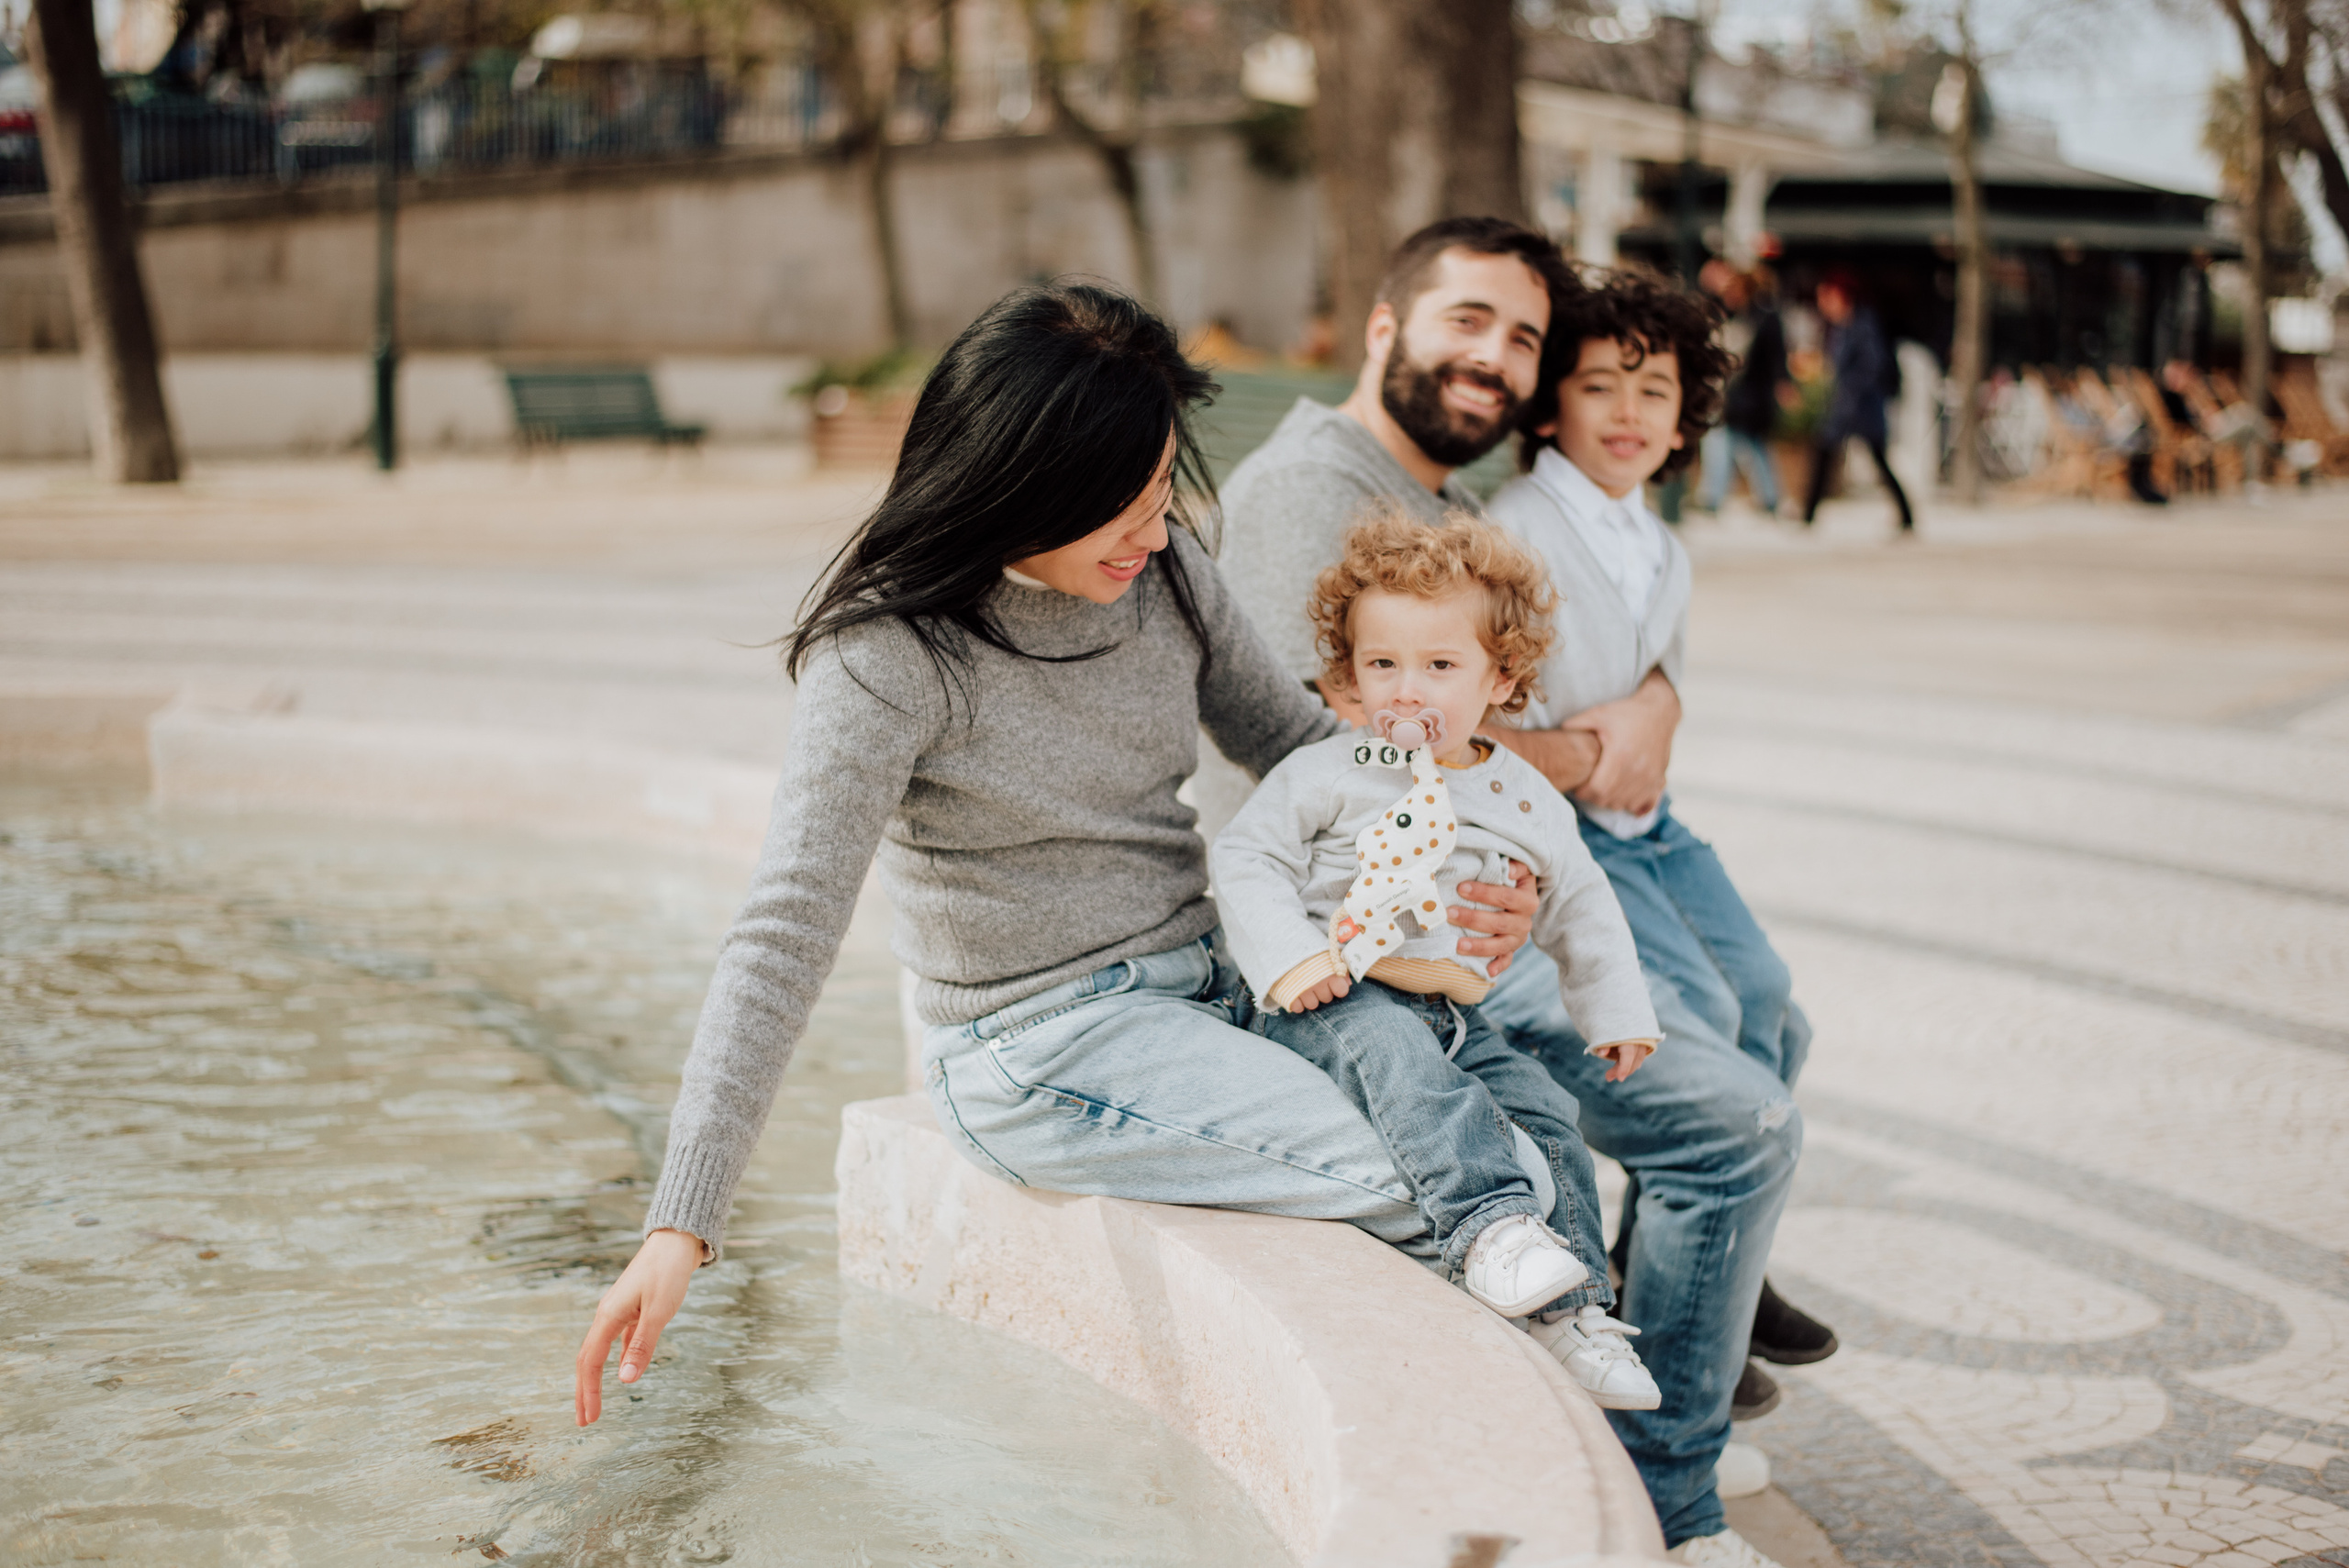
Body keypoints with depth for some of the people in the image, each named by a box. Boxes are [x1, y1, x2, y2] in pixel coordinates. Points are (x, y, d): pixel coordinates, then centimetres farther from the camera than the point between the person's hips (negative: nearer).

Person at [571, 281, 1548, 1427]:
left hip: (1210, 983, 7)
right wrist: (682, 1223, -29)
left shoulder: (1163, 573, 1)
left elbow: (1295, 741, 15)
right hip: (1044, 1048, -7)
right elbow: (786, 935, -23)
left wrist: (1463, 870, -4)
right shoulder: (888, 659, -19)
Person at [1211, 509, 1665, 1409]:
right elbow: (1244, 861, -3)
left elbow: (1579, 908, 23)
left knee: (1546, 1114, -13)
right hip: (1335, 1001, -4)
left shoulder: (1526, 801, 11)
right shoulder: (1327, 775, 0)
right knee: (1394, 1049, -36)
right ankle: (1488, 1222, -49)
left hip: (1454, 1015, 5)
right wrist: (1291, 962, -17)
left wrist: (1616, 1012, 16)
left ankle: (1570, 1308, -3)